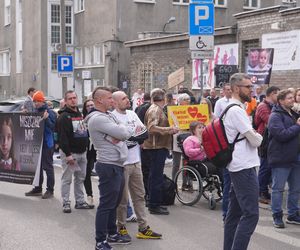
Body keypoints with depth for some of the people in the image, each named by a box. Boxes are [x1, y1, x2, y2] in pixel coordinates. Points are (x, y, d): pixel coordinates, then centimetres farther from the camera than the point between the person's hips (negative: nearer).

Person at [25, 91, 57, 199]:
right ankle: (38, 188, 23)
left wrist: (46, 119, -29)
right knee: (37, 166, 14)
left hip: (47, 143, -7)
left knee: (48, 167, -2)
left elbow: (53, 127, -17)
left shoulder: (50, 112, -9)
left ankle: (50, 190, 5)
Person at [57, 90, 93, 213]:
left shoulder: (80, 114, 15)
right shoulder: (64, 116, -11)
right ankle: (66, 203, 5)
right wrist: (68, 154, -22)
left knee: (80, 178, 13)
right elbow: (62, 137, -18)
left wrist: (86, 146, 15)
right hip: (70, 153, -8)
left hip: (82, 152, 8)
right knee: (67, 179, -1)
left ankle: (80, 201, 21)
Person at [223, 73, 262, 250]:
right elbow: (255, 141, -16)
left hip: (237, 167, 11)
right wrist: (258, 136, 5)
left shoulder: (232, 109, 16)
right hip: (245, 168, -11)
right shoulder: (237, 111, -16)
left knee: (235, 212, 13)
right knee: (250, 215, -11)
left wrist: (253, 135, 3)